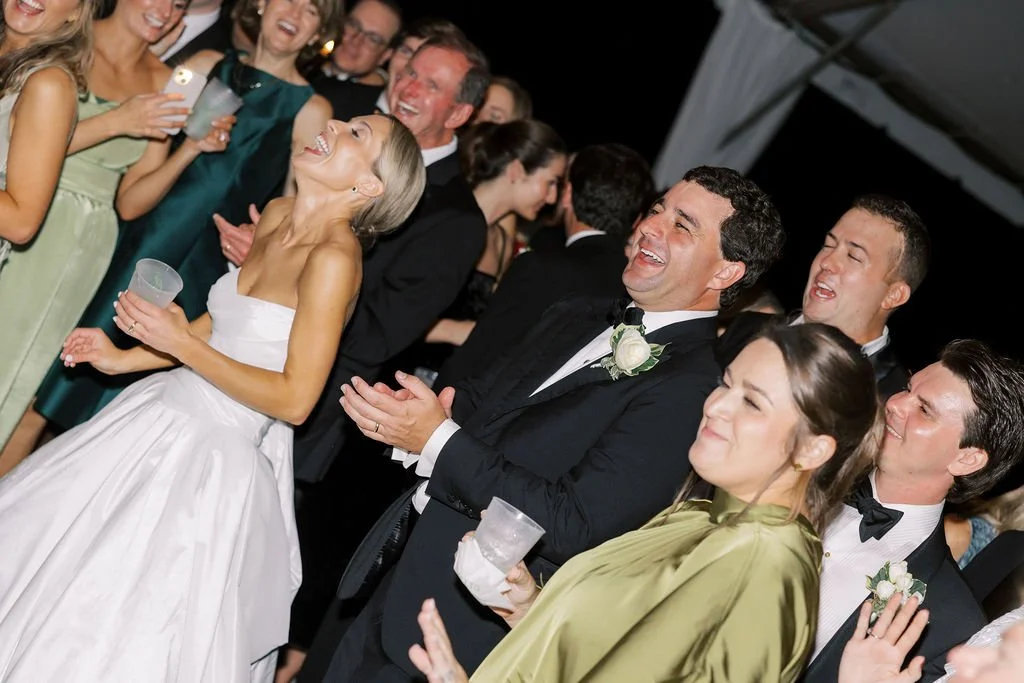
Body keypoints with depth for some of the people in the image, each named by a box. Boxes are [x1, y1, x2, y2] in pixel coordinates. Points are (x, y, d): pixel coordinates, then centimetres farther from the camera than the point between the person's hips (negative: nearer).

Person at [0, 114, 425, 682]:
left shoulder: (335, 258, -23)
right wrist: (124, 357, 10)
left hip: (216, 459, -8)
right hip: (168, 412, 8)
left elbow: (294, 399, -23)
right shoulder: (277, 215, 2)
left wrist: (180, 343, -21)